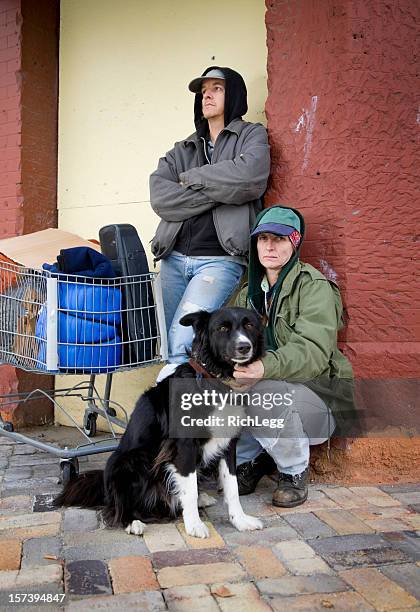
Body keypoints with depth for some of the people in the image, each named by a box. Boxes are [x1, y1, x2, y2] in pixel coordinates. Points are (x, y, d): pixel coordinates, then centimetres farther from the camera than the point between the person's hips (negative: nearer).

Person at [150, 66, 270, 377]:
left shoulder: (252, 135, 10)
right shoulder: (182, 150, 20)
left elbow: (248, 176, -15)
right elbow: (160, 198, 0)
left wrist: (192, 178, -2)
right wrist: (219, 190, -7)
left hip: (220, 260, -5)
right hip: (175, 258, 5)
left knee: (181, 343, -20)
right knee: (170, 350, 4)